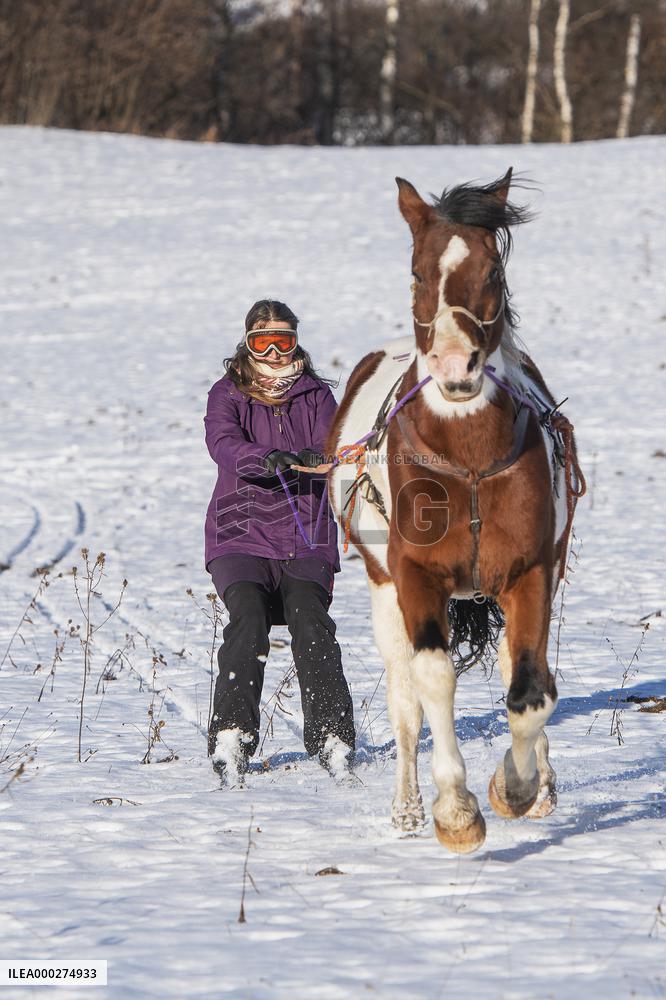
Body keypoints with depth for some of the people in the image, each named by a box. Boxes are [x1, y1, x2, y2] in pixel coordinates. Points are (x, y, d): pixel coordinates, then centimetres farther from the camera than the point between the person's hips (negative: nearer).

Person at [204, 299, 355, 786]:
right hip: (240, 533, -1)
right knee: (248, 620, -24)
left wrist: (314, 458, -28)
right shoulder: (227, 395, 9)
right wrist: (265, 459, -34)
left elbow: (332, 445, -3)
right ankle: (231, 736, -27)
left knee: (312, 622, -22)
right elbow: (223, 442, -13)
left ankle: (332, 736, -20)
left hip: (307, 538, 1)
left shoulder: (316, 395, 13)